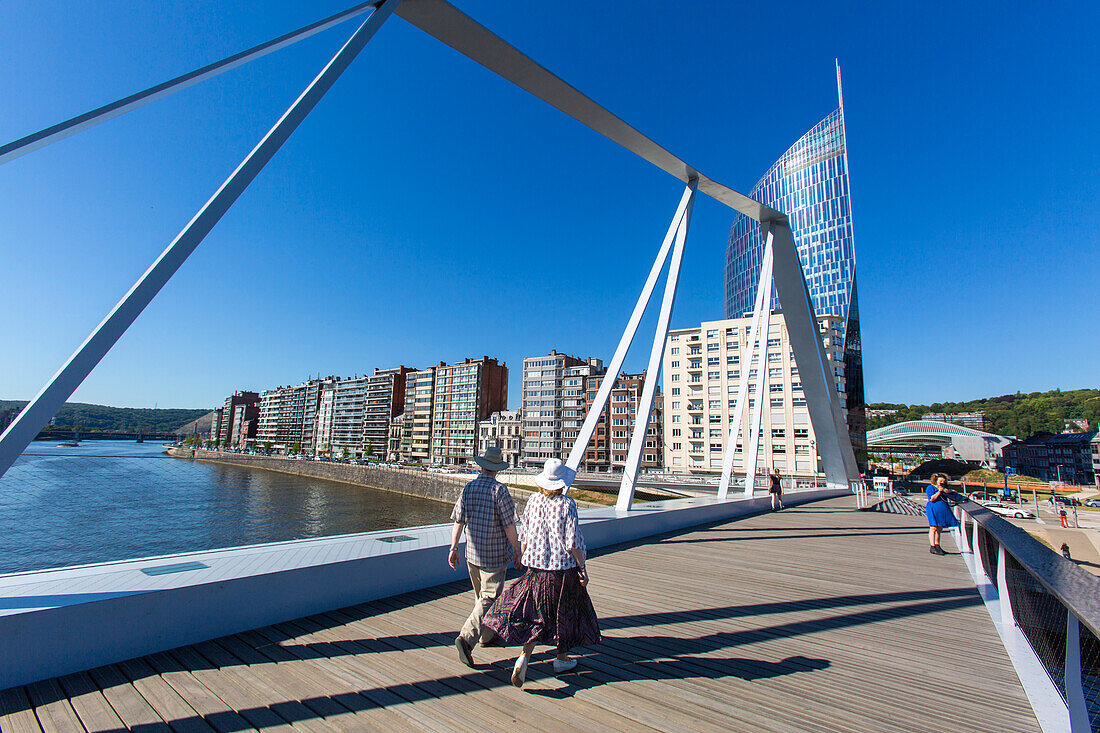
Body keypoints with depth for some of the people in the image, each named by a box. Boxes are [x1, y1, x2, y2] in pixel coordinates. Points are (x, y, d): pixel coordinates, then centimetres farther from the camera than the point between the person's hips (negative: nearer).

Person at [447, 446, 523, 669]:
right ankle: (466, 638, -11)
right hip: (495, 554, -6)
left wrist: (453, 548, 7)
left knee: (481, 595, 21)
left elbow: (458, 521, -1)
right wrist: (516, 549, -2)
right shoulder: (499, 490, -16)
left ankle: (486, 634, 37)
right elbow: (509, 525, -14)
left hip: (472, 552, 6)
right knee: (489, 598, 1)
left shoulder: (468, 488, -2)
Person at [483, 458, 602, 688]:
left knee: (536, 612, 12)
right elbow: (573, 543, -15)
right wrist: (583, 569, -5)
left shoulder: (533, 501, -3)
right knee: (565, 611, 16)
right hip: (563, 566, -3)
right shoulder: (567, 505, -15)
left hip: (536, 565, 3)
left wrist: (524, 557, 18)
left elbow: (525, 536, 5)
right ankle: (561, 659, 32)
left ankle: (524, 656, -5)